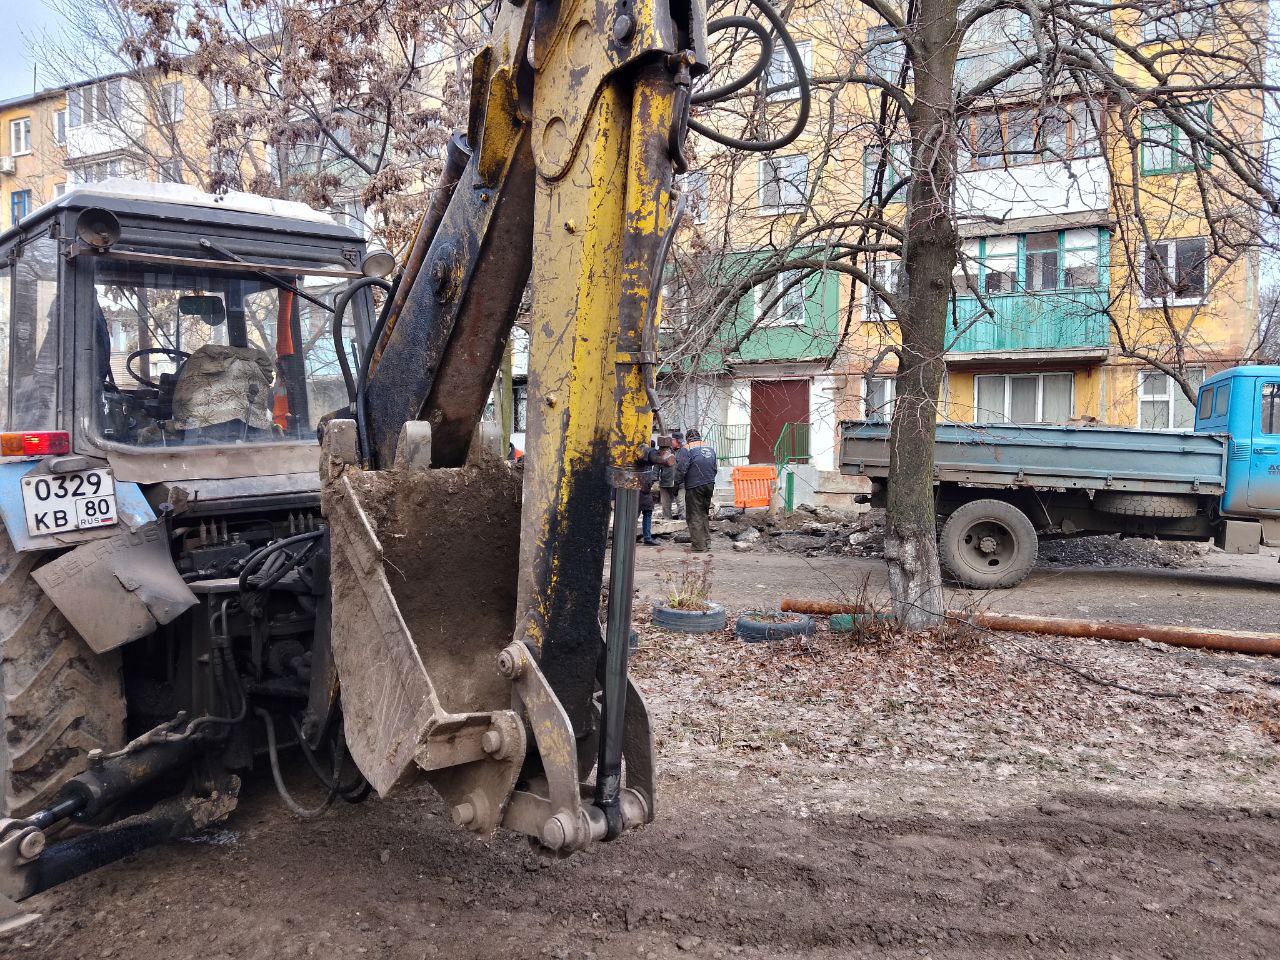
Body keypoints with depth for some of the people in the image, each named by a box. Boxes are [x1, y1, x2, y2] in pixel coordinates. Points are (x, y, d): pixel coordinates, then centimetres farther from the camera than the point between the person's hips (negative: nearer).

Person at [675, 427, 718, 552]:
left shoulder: (686, 449, -8)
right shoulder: (710, 448, 13)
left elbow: (681, 469, -14)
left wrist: (677, 484, -4)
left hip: (695, 487, -7)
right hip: (709, 485, 7)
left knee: (694, 516, -1)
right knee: (704, 514, 19)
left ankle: (699, 546, -2)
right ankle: (706, 542, 22)